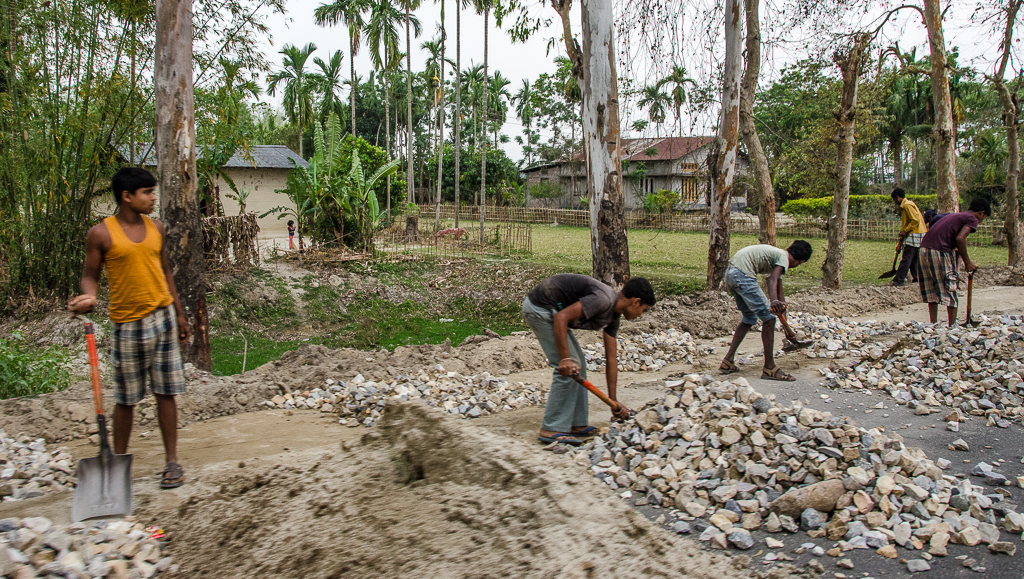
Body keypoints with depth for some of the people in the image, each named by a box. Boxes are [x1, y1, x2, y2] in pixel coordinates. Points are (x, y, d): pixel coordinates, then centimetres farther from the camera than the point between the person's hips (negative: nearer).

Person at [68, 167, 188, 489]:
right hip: (128, 324, -3)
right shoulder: (101, 234, -7)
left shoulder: (155, 229, 7)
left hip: (163, 318, 3)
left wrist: (179, 314, 15)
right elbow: (91, 275, 0)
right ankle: (118, 460, 25)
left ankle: (172, 462, 13)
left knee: (166, 392, 5)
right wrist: (89, 297, -22)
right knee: (126, 398, 7)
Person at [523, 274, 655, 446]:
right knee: (569, 368, -11)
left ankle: (576, 424, 19)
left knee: (578, 365, 13)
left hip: (548, 310, 11)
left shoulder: (613, 315, 10)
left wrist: (613, 400, 19)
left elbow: (611, 358, 16)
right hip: (539, 307, -11)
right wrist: (565, 359, -29)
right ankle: (551, 430, -4)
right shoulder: (603, 300, -21)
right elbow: (561, 317, -28)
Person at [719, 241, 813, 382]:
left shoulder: (776, 254, 27)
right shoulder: (784, 257, -2)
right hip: (743, 275, -10)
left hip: (730, 273, 10)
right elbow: (773, 279, -23)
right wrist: (774, 301, -38)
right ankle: (769, 368, 2)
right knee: (768, 319, -3)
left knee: (749, 318, 22)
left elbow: (779, 291, 32)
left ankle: (728, 362, 20)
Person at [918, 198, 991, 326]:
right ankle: (952, 327, 7)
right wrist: (967, 262, -6)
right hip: (940, 252, -7)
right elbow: (960, 238, -13)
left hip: (924, 248, 8)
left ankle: (933, 325, 17)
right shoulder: (972, 219, 4)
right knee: (951, 291, 4)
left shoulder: (954, 215, 28)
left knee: (932, 292, 15)